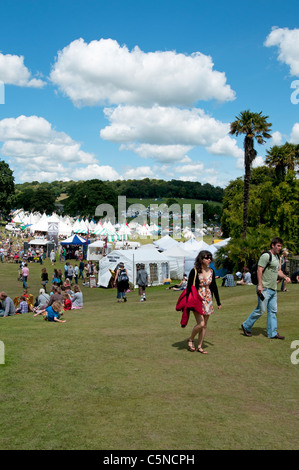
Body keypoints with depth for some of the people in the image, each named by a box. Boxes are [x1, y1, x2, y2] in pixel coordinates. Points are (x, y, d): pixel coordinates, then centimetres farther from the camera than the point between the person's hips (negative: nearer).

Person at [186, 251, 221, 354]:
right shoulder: (194, 271, -10)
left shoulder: (211, 272, 5)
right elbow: (189, 287, -8)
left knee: (204, 325, 7)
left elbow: (214, 287, 14)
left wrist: (218, 302, 15)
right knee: (200, 324, -13)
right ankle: (191, 340, 13)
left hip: (208, 300, 5)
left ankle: (199, 346, 19)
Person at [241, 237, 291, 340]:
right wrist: (260, 284, -23)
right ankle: (246, 326, 12)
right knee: (261, 310, -4)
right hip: (265, 288, -9)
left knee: (273, 311, 9)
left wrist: (285, 277, 5)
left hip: (273, 289, 9)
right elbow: (259, 270, -18)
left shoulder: (277, 257, 16)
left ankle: (272, 333, 16)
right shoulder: (266, 256, -13)